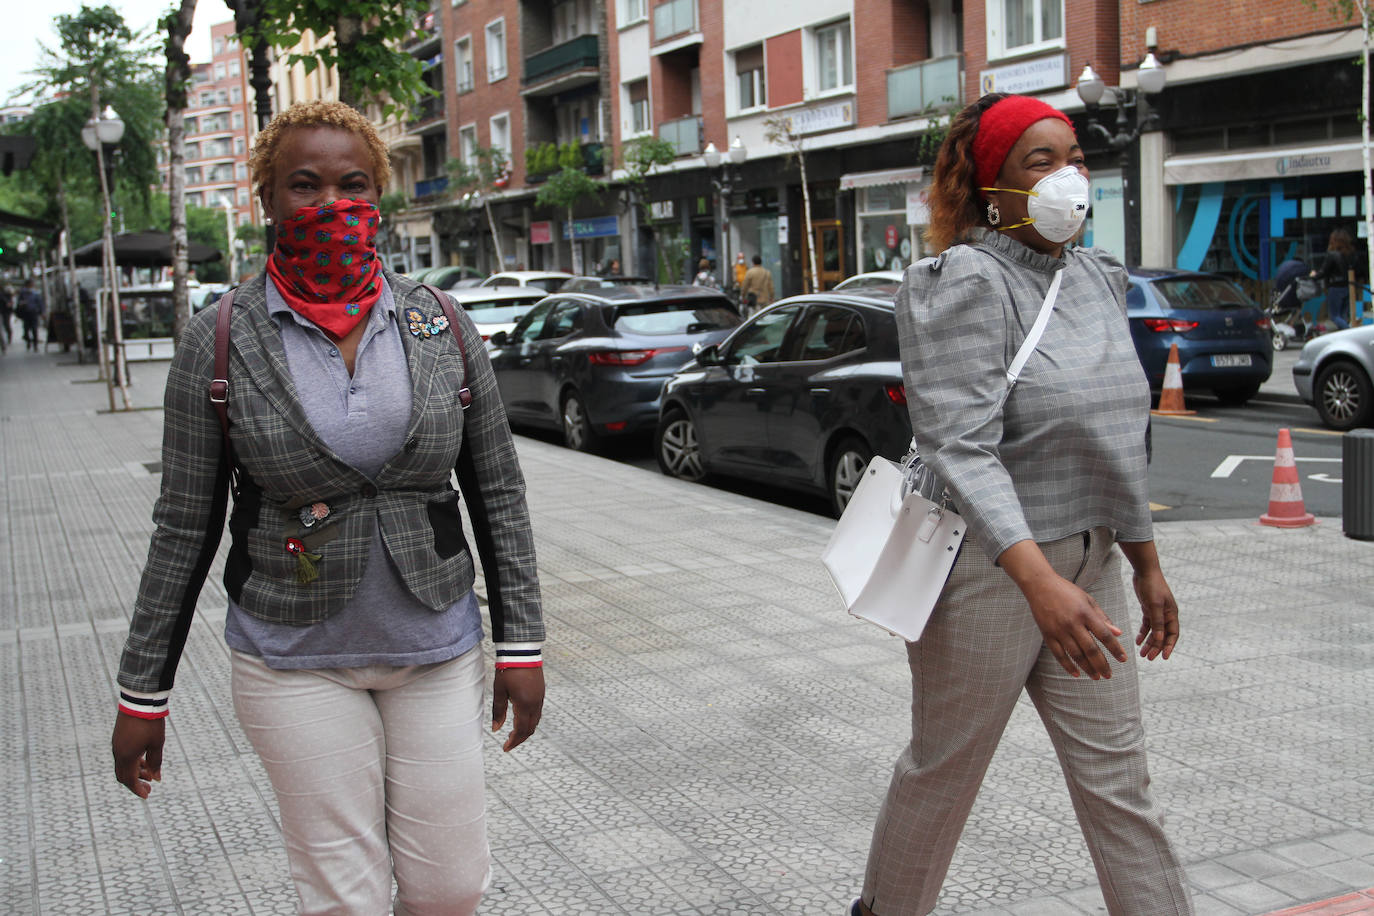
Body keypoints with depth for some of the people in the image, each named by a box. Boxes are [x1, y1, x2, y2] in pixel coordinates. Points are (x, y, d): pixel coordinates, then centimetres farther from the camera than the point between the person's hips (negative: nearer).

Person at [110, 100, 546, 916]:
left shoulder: (441, 327, -1)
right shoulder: (219, 343, -6)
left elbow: (498, 490, 4)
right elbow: (185, 524, -2)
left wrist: (521, 642, 0)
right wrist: (142, 691, 0)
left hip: (437, 646, 2)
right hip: (295, 658, -2)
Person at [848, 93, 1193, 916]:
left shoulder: (1099, 278, 9)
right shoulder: (968, 283, -16)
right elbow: (963, 447, -27)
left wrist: (1146, 562, 18)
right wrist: (1038, 580, -38)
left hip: (1087, 563, 7)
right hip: (987, 565, -6)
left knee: (1118, 780, 10)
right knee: (945, 771, 12)